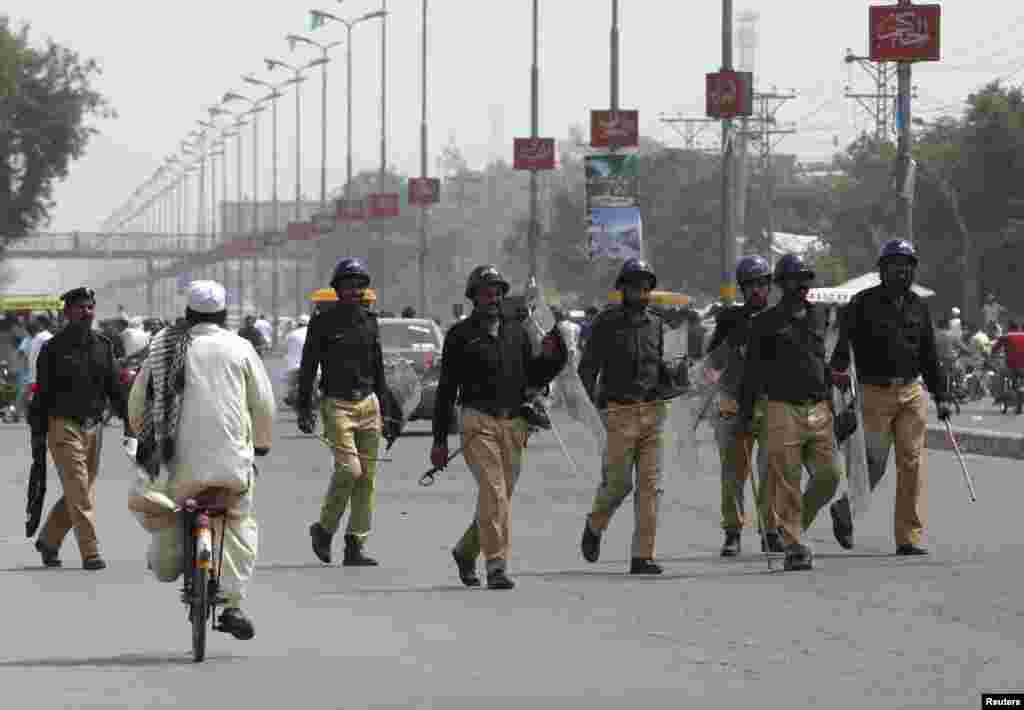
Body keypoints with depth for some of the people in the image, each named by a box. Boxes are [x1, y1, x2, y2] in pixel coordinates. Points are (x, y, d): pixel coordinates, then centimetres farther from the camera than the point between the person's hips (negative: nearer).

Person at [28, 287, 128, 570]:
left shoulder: (103, 345, 9)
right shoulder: (54, 348, -4)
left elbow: (114, 387, 12)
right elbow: (41, 394, -3)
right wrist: (37, 434, -6)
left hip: (93, 427, 5)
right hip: (63, 427, -5)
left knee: (82, 490, 10)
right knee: (79, 492, -10)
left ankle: (48, 540, 28)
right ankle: (90, 552, -9)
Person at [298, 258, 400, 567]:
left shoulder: (369, 321, 12)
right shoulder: (323, 323, -2)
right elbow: (307, 369, -1)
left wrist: (386, 412, 16)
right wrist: (304, 410, -8)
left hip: (368, 404, 5)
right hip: (337, 405, -5)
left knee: (367, 476, 1)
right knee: (349, 469, -18)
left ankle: (355, 548, 6)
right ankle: (324, 529, 4)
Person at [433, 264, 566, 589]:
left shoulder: (516, 331, 15)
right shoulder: (460, 335, 3)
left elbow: (532, 378, 21)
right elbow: (446, 389, 3)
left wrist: (548, 357, -1)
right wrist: (439, 440, 0)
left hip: (513, 424, 5)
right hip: (479, 421, -5)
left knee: (502, 495, 10)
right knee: (493, 492, -17)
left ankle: (466, 550, 32)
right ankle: (496, 566, -17)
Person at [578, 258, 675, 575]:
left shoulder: (654, 323, 13)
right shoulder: (607, 322, -2)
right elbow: (587, 367, -1)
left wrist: (671, 376, 4)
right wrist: (596, 398, -12)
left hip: (653, 410, 4)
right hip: (621, 412, -4)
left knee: (650, 485, -2)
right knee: (618, 483, -3)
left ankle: (643, 557, -2)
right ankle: (595, 526, 29)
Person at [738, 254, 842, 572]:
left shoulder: (819, 315, 13)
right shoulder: (767, 322, 0)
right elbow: (752, 370, 2)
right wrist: (745, 412, -1)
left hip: (818, 410, 4)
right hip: (783, 410, -4)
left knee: (830, 474, -4)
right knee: (787, 483, -5)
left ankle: (798, 522, 19)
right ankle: (794, 546, 1)